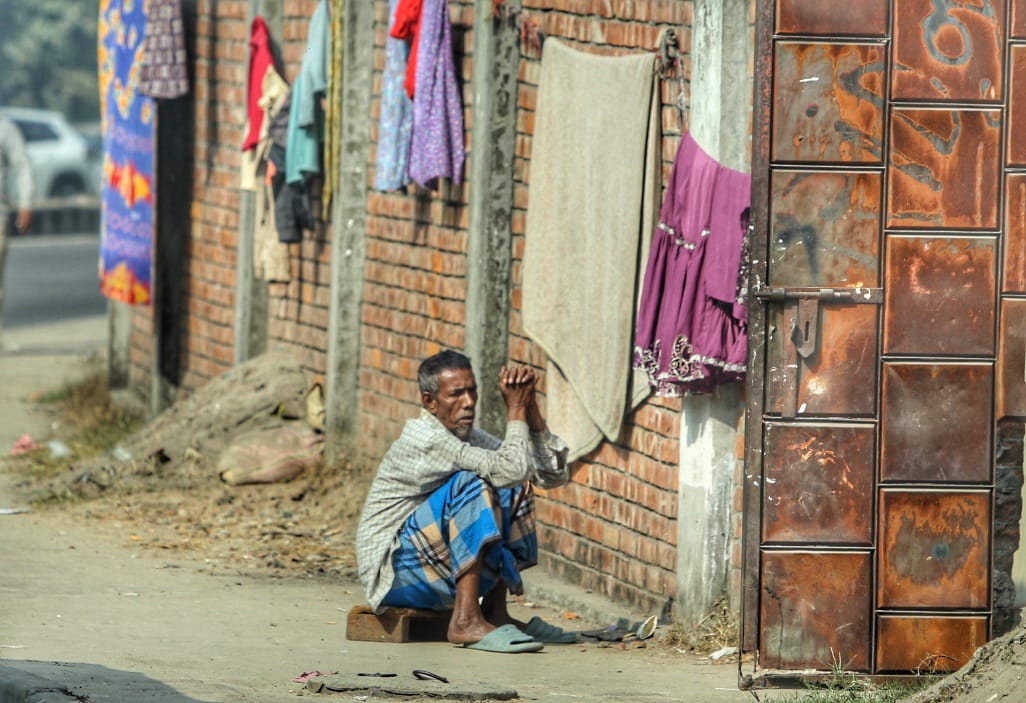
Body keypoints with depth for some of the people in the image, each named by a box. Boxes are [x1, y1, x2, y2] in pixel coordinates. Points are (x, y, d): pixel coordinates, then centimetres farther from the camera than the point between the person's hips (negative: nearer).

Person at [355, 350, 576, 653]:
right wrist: (516, 409, -14)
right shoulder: (425, 439, -18)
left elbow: (554, 474, 6)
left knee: (513, 491, 7)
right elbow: (512, 468, -28)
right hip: (393, 574, -9)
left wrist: (531, 409, -4)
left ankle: (496, 611, 0)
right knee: (469, 484, -25)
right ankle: (466, 621, -31)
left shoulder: (468, 436, 9)